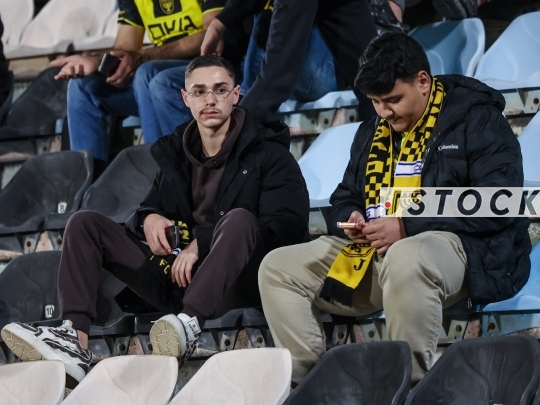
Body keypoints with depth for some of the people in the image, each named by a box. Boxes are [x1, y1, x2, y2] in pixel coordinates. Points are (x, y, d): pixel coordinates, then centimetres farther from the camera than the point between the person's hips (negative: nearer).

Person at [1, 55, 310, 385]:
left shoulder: (268, 153, 0)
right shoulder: (174, 152, 17)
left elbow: (287, 226, -12)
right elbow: (153, 207, 26)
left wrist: (202, 242, -15)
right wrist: (148, 219, -2)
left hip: (233, 282, -6)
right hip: (176, 280, 6)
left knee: (239, 218, -35)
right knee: (85, 223, -3)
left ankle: (190, 323, -54)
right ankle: (74, 339, -27)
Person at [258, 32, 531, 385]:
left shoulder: (477, 120, -4)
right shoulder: (371, 134, 18)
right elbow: (344, 199, 26)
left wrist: (408, 226, -20)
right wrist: (350, 219, -2)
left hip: (453, 244, -7)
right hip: (369, 250, 8)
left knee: (405, 259, -42)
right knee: (278, 267, -6)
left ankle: (409, 383, -31)